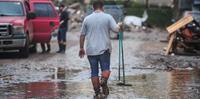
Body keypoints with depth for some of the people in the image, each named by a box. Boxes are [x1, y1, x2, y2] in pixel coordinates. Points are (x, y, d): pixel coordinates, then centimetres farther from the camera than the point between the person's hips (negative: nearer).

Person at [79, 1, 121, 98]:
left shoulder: (87, 19, 5)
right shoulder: (108, 17, -2)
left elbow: (82, 35, 7)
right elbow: (116, 29, -10)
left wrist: (81, 48, 16)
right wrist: (119, 25, 13)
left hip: (91, 50, 2)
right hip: (104, 49, -2)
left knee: (94, 72, 9)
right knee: (105, 68, 7)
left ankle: (97, 92, 9)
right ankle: (103, 81, -23)